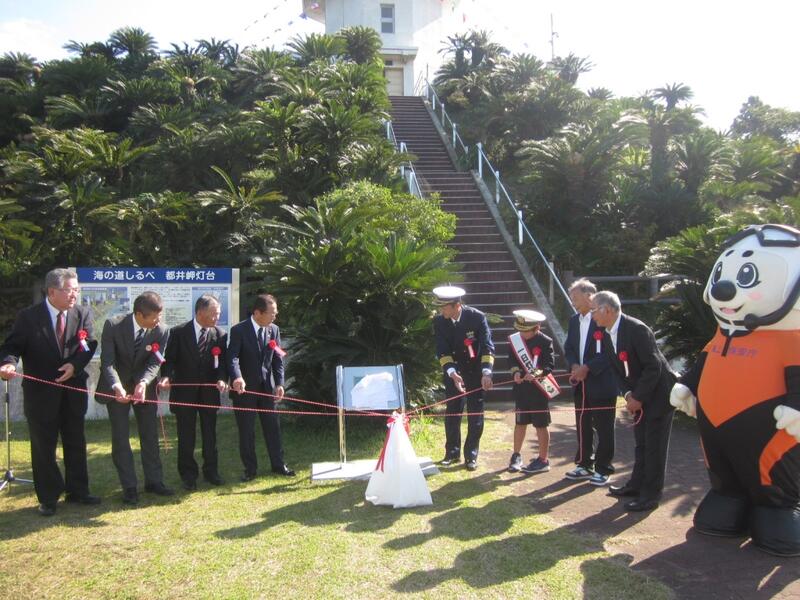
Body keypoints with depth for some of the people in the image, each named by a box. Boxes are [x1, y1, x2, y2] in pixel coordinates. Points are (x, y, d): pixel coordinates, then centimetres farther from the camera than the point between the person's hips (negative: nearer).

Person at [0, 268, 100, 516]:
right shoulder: (28, 317, -8)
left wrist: (75, 365, -20)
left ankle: (77, 491, 27)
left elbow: (90, 344, -3)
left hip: (74, 389, 3)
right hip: (41, 392, -3)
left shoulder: (82, 314, 0)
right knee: (43, 446, 5)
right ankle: (48, 498, 18)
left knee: (76, 442, 13)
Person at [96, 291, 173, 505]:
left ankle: (154, 481, 21)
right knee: (120, 437, 0)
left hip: (144, 386, 2)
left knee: (150, 434, 8)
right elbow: (107, 361, -22)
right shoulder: (113, 325, -22)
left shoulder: (161, 331, -17)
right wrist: (116, 386, -38)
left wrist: (143, 383, -37)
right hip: (117, 387, -2)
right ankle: (129, 487, 10)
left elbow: (154, 363, -17)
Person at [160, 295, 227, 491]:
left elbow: (222, 362, -2)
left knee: (210, 433, 11)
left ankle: (210, 471, 25)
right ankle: (188, 474, 19)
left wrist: (221, 379, -21)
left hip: (209, 392, 2)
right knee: (186, 436, 7)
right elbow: (170, 359, -5)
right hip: (184, 391, -2)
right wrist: (166, 377, -23)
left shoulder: (220, 334, -2)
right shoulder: (178, 332, -7)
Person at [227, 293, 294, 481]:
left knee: (272, 426, 10)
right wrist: (237, 378, -39)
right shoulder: (239, 330, -11)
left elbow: (278, 358, 3)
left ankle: (278, 464, 21)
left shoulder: (274, 330, 4)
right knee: (246, 430, 5)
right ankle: (250, 468, 17)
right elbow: (233, 357, -21)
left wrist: (279, 384, -7)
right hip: (245, 388, -4)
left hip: (267, 386, 4)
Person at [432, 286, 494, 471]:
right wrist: (452, 373, -28)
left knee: (476, 414, 2)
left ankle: (471, 455, 12)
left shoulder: (477, 317, -19)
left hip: (476, 372, -2)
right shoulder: (439, 321, -12)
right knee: (452, 412, 6)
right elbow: (442, 351, -14)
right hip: (453, 372, 2)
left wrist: (486, 372, -33)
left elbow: (487, 346, -21)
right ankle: (452, 452, 20)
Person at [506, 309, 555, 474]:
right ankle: (516, 456, 27)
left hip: (539, 388, -4)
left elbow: (550, 365, -13)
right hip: (522, 387, 4)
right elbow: (512, 360, 6)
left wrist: (537, 373, -29)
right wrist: (516, 371, -13)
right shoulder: (515, 339, 0)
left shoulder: (545, 342, -12)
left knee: (541, 425, 5)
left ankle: (543, 460, 15)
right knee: (520, 422, 14)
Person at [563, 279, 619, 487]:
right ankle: (585, 465, 26)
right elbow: (568, 348, 12)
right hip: (580, 383, 7)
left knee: (603, 427, 3)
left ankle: (603, 469, 14)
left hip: (601, 383, -7)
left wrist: (587, 368, -19)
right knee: (583, 426, 14)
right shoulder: (574, 321, 11)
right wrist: (574, 366, -8)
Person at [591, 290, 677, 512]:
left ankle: (650, 494, 6)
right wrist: (628, 394, -6)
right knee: (641, 442, 18)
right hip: (639, 395, 8)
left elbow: (653, 367, -24)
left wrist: (637, 397, -20)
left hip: (658, 392, -8)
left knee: (654, 445, -2)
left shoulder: (637, 329, -24)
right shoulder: (606, 336, 2)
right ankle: (637, 485, 30)